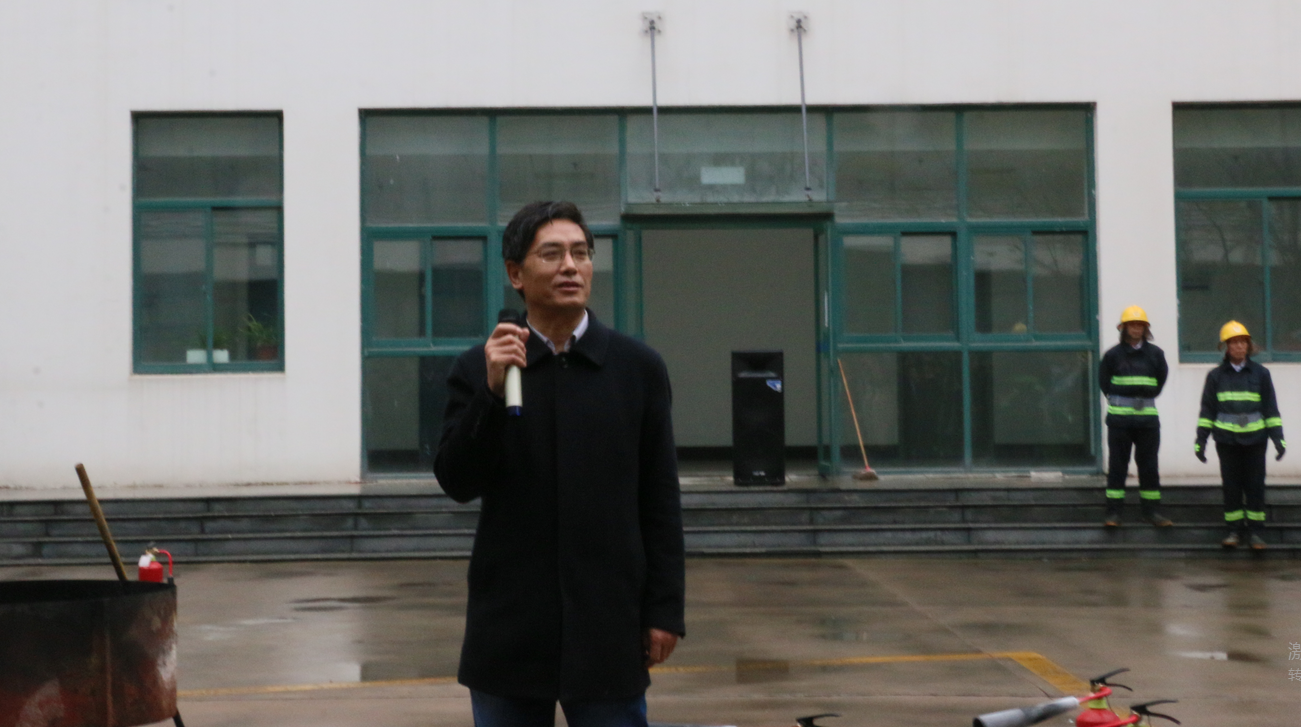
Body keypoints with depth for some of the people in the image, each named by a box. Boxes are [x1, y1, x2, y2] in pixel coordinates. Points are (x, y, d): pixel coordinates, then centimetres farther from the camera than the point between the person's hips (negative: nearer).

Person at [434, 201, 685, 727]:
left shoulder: (638, 368, 2)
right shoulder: (479, 369, 3)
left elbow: (661, 500, 3)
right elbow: (457, 482, -5)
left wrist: (666, 609, -1)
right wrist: (492, 391, -18)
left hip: (608, 627, 0)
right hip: (508, 633, 1)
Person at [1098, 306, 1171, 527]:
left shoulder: (1155, 353, 3)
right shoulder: (1113, 355, -1)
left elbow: (1161, 378, 14)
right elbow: (1104, 382, 9)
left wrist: (1147, 399, 10)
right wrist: (1118, 400, 6)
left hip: (1148, 419, 2)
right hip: (1119, 419, -2)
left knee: (1149, 466, 6)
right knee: (1117, 466, 1)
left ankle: (1151, 510, 13)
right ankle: (1113, 512, 4)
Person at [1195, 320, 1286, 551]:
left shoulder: (1260, 374, 5)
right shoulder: (1216, 376, 5)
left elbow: (1271, 409, 5)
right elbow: (1207, 410, 7)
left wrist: (1278, 438, -1)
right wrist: (1201, 440, 2)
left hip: (1254, 439, 0)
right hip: (1227, 439, 0)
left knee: (1255, 484, 1)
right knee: (1231, 484, 3)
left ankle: (1255, 530, 7)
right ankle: (1234, 530, 10)